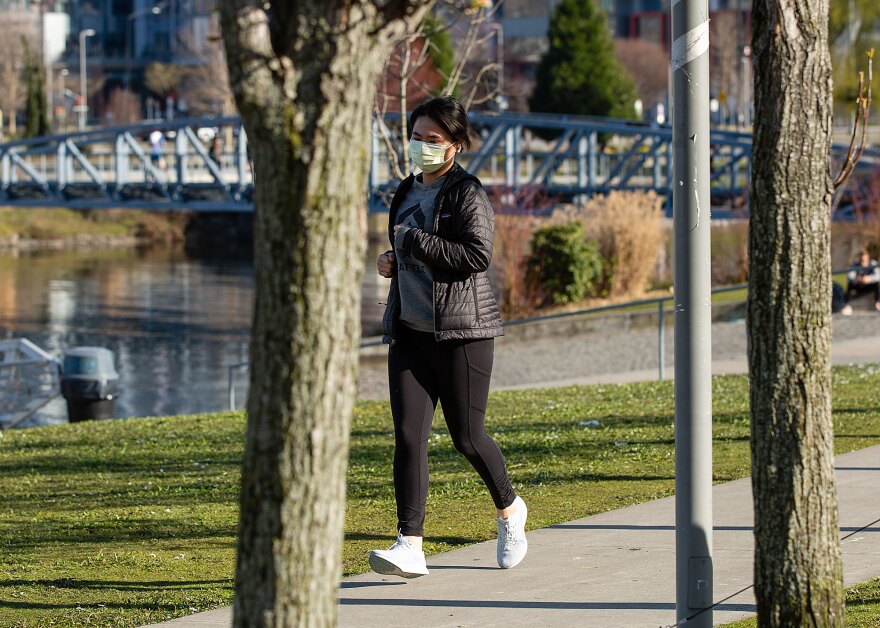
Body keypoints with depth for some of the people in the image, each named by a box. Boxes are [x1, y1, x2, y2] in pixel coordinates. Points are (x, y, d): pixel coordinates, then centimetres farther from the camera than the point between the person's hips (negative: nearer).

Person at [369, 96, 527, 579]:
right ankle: (410, 547, -13)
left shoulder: (467, 193, -8)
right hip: (409, 330, 6)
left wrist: (412, 240, -16)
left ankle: (509, 509, 31)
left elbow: (478, 255, -20)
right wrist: (392, 261, 8)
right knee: (408, 434, -7)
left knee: (466, 436, 2)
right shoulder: (409, 192, 16)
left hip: (461, 329, -6)